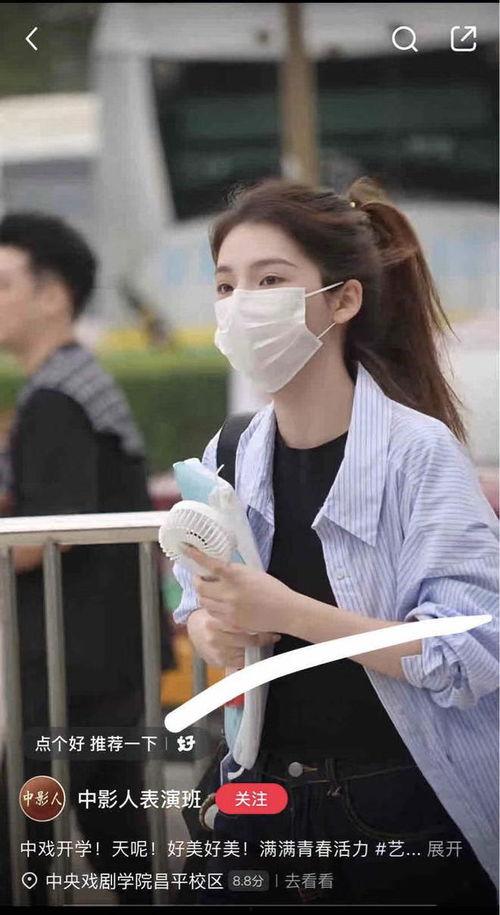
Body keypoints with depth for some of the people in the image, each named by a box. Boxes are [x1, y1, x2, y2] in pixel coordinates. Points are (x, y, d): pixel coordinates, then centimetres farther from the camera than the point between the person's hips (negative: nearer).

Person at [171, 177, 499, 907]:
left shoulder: (419, 451, -15)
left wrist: (289, 613, -26)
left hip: (408, 819, -5)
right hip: (267, 810, 5)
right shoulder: (228, 460, 3)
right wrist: (211, 630, -7)